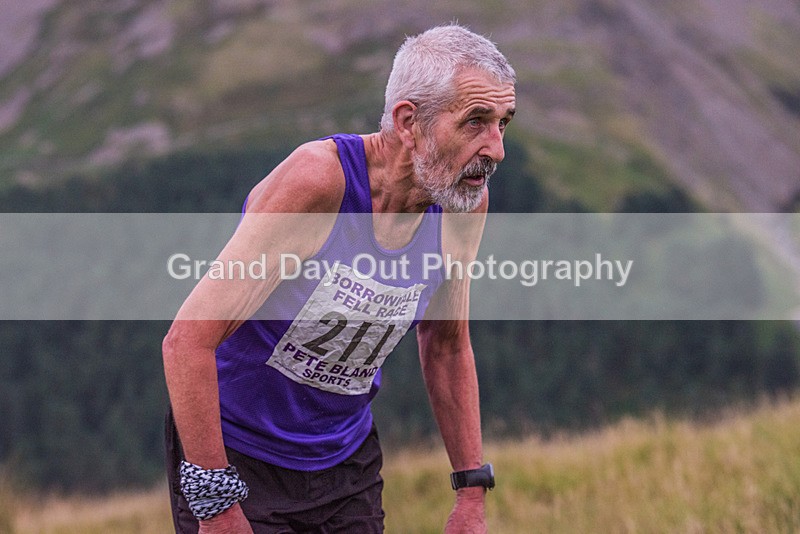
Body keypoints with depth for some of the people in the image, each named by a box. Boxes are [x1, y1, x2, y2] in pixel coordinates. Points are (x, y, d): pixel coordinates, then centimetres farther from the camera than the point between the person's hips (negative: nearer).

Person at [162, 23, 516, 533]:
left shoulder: (465, 205, -8)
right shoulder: (317, 179, -27)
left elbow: (447, 346, 10)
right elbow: (188, 339, -28)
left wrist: (472, 492, 7)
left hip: (347, 455, 5)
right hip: (237, 456, -5)